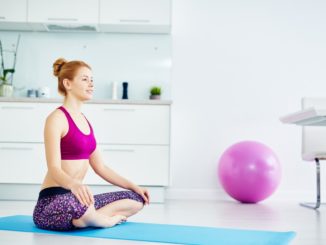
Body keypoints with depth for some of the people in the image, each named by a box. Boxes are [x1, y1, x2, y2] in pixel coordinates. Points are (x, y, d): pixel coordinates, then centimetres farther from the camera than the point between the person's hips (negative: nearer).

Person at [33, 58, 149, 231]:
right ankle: (108, 219, -8)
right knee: (76, 204, -42)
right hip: (52, 202, -8)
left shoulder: (84, 120, 14)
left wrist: (134, 186, 11)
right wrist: (74, 184, -44)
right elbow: (54, 169, -22)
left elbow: (100, 167, 17)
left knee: (136, 199, 5)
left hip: (76, 198, 8)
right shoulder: (56, 119, -11)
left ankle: (80, 220, -9)